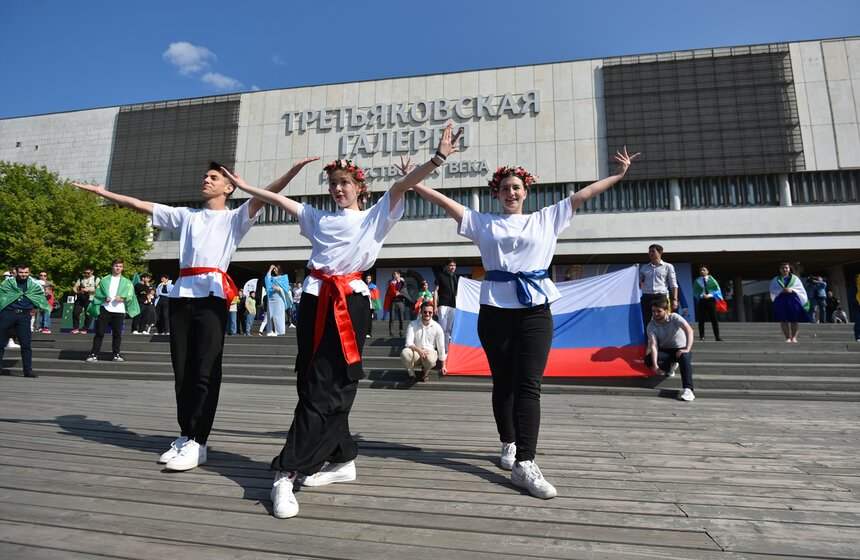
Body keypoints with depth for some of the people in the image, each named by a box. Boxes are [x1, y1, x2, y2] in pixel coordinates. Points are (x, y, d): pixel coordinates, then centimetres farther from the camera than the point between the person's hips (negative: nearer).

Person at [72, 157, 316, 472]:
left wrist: (293, 171, -16)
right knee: (182, 369, 7)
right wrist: (100, 191, 24)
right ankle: (185, 435, 16)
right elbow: (140, 205, 25)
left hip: (213, 295, -5)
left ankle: (198, 442, -2)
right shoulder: (186, 216, 22)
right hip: (181, 295, 5)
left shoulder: (235, 218, 10)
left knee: (206, 370, -6)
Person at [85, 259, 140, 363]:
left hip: (119, 310, 0)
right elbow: (97, 293, 10)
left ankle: (116, 354, 11)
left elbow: (130, 296, 4)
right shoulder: (104, 280, 13)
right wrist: (104, 298, -9)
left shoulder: (126, 282, 12)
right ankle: (94, 354, 5)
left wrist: (122, 298, -15)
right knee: (99, 333, -1)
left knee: (117, 334, 3)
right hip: (105, 309, 0)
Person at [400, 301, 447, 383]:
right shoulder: (413, 324, -7)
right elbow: (408, 343, -16)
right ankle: (411, 374, -4)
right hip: (416, 352, 0)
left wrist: (443, 365, 5)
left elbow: (441, 347, 1)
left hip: (429, 352, 0)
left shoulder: (437, 327, -5)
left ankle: (425, 371, 3)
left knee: (430, 360, -38)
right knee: (405, 353, -35)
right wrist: (418, 349, -37)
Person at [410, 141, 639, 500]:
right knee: (503, 383, 8)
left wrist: (619, 174, 16)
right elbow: (445, 201, 10)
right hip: (496, 310, 0)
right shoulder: (483, 223, 12)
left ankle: (524, 463, -9)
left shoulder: (546, 219, 15)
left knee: (529, 385, -8)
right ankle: (508, 444, 28)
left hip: (535, 310, 0)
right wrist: (413, 183, 7)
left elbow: (582, 195, 16)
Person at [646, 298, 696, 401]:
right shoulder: (651, 326, -13)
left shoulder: (674, 317, -16)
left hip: (680, 349, -2)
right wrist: (655, 365, -37)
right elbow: (653, 345, -23)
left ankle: (688, 389, -43)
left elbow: (689, 330, -30)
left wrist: (687, 349, -40)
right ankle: (670, 366, 3)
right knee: (648, 360, -26)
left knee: (685, 358, -37)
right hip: (664, 351, 2)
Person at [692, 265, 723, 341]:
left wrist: (710, 295, -14)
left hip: (711, 300, 0)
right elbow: (695, 292, 5)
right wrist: (702, 296, -14)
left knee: (714, 319, -4)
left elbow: (717, 289, 2)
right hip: (701, 301, 1)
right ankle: (701, 336, 1)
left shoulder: (711, 279, 9)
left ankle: (717, 337, -3)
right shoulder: (697, 281, 10)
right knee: (701, 319, -2)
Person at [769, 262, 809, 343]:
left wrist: (792, 290, -13)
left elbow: (801, 290, 4)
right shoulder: (775, 280, 11)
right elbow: (772, 291, 1)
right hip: (780, 301, 0)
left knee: (795, 319, -4)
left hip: (794, 301, 1)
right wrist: (782, 290, -15)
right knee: (783, 320, -4)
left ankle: (794, 337, 0)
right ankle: (788, 338, -2)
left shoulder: (795, 278, 13)